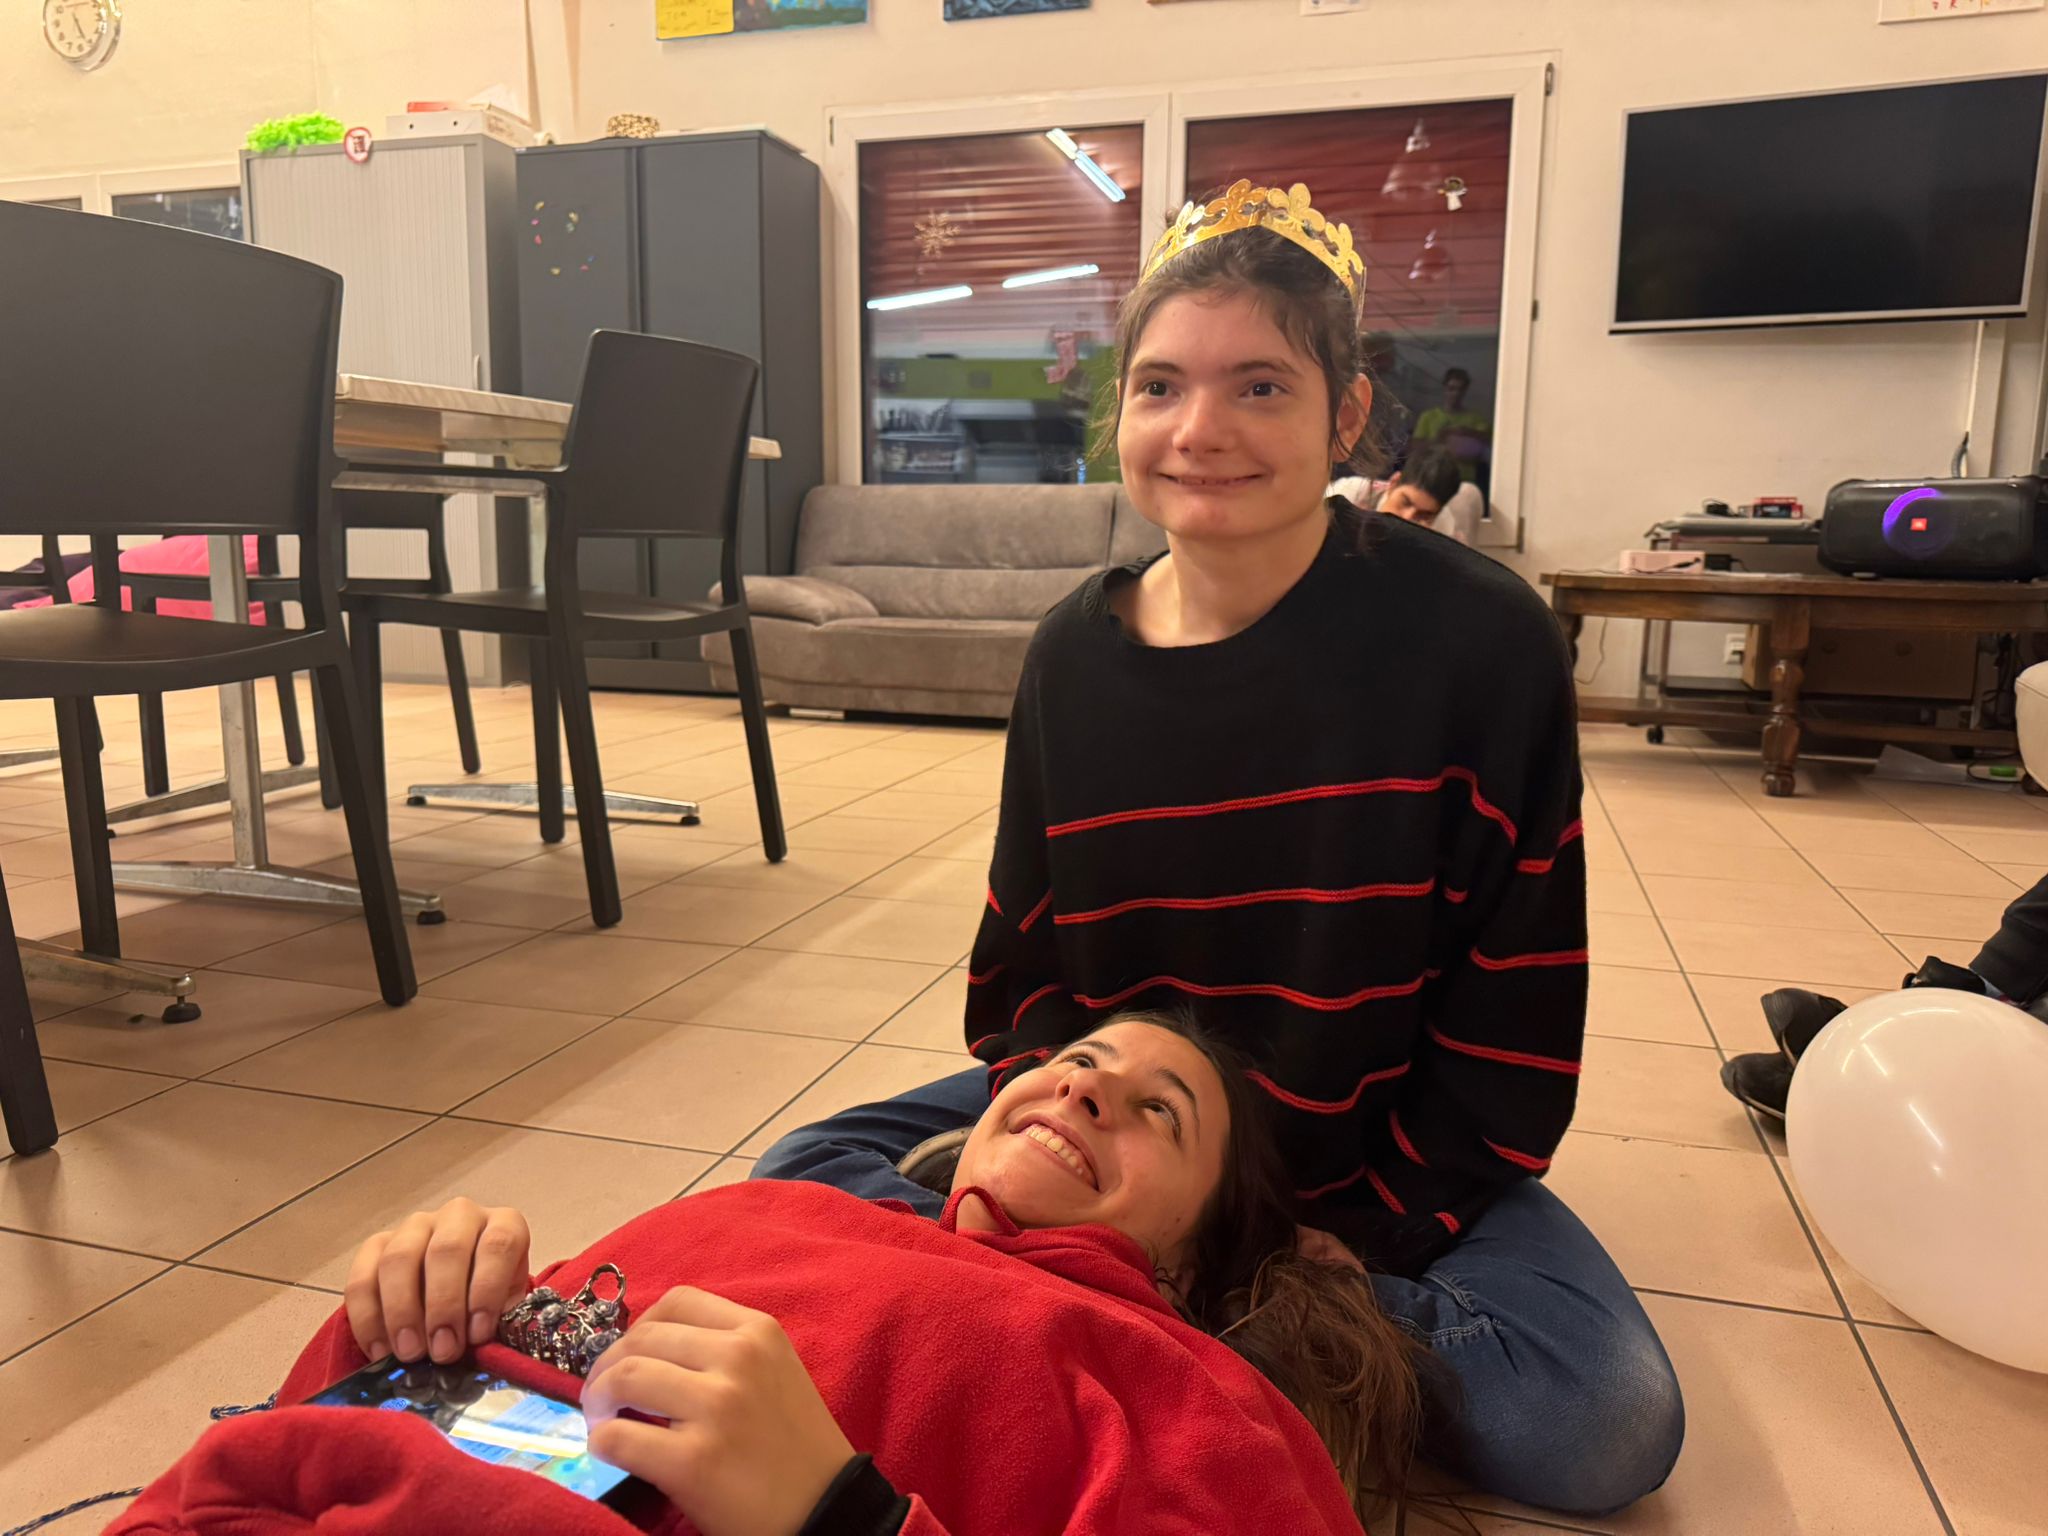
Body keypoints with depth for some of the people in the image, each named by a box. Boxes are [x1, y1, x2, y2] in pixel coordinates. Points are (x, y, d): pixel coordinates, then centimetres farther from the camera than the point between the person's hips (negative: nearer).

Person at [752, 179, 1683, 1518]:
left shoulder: (1476, 637, -17)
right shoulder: (1074, 654, -6)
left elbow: (1518, 998, -12)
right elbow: (1027, 950, 0)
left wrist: (1380, 1224, -14)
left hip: (1379, 1147, -2)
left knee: (1611, 1426, -25)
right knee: (796, 1178, -9)